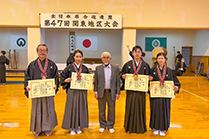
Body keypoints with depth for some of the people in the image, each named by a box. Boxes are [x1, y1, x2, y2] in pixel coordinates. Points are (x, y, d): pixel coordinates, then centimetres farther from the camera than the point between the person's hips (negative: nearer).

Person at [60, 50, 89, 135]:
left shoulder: (85, 68, 7)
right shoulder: (69, 67, -1)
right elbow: (62, 76, 2)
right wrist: (66, 80, -17)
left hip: (82, 92, 2)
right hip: (72, 91, -2)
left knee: (81, 108, 8)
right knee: (72, 108, 2)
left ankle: (78, 127, 23)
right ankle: (72, 127, 17)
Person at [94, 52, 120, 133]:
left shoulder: (115, 69, 3)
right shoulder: (98, 68, 4)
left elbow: (117, 81, 3)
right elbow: (96, 81, 4)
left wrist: (118, 92, -1)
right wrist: (96, 92, 0)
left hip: (112, 92, 0)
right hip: (101, 92, 0)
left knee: (111, 110, 8)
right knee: (101, 110, 11)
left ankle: (110, 126, 24)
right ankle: (102, 125, 27)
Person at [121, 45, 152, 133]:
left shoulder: (145, 65, 6)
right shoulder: (128, 64, 4)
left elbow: (148, 77, 6)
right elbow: (123, 75, 3)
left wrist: (149, 78, -15)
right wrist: (123, 76, -19)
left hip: (141, 90, 0)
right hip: (131, 90, 0)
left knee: (140, 107, 6)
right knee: (130, 107, 5)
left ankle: (140, 127, 22)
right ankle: (130, 127, 21)